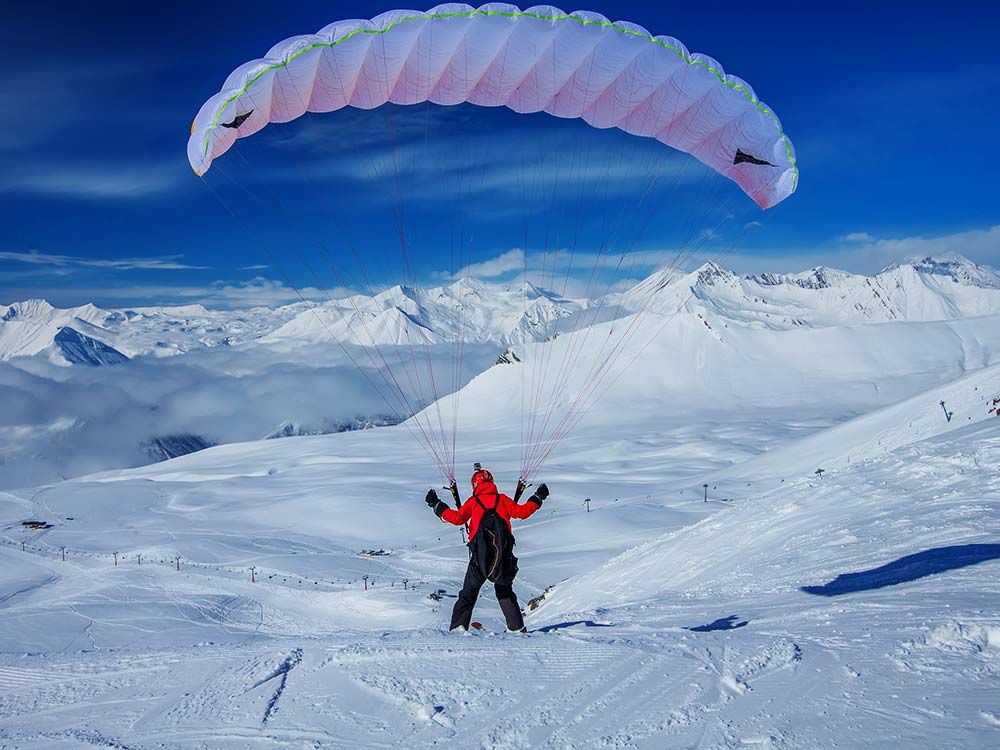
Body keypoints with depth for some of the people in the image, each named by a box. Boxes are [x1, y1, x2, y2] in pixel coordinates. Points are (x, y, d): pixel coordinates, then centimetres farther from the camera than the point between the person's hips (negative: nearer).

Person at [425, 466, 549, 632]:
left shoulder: (473, 501, 6)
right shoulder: (502, 499, 10)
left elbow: (457, 518, -3)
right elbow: (522, 512, 5)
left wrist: (436, 505, 5)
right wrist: (538, 498, 18)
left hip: (480, 554, -2)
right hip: (503, 554, 2)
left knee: (469, 593, 8)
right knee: (505, 592, 17)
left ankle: (459, 626, -2)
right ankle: (517, 627, 10)